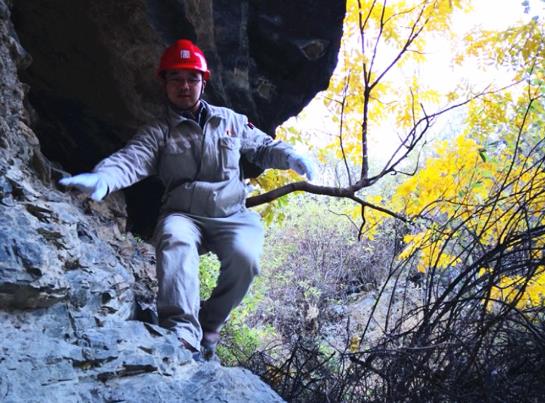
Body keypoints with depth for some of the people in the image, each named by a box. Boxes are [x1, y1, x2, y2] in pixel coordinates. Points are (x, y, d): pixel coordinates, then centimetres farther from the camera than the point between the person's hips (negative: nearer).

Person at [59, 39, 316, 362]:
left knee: (244, 256, -30)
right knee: (174, 241, -37)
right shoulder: (158, 132, 4)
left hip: (232, 216, 2)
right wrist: (102, 178, -38)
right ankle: (182, 332, -49)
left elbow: (262, 147, 23)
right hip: (184, 216, -1)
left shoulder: (229, 120, 13)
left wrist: (290, 157, 0)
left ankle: (210, 325, -8)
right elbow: (131, 160, -15)